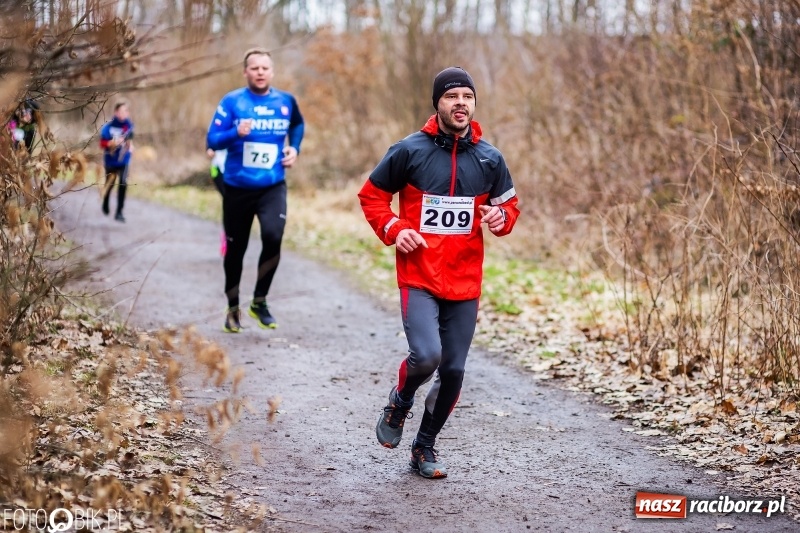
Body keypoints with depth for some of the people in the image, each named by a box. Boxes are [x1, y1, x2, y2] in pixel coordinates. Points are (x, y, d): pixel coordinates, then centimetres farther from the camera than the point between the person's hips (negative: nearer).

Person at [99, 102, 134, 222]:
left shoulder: (128, 124, -3)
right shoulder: (109, 126, -15)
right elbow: (102, 143, -14)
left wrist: (130, 145, 0)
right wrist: (113, 143, -29)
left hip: (123, 159, 2)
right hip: (111, 159, -2)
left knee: (123, 183, -15)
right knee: (109, 184, 17)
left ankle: (119, 212, -9)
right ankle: (105, 206, 47)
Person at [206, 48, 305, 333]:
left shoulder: (286, 101, 1)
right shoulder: (231, 101, -6)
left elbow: (298, 125, 23)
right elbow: (212, 140, -10)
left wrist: (295, 148, 7)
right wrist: (236, 133, -27)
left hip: (273, 186, 1)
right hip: (237, 187, 0)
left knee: (273, 237, -22)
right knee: (235, 248, 10)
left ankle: (259, 302, -2)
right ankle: (233, 309, 30)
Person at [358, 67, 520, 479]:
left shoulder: (489, 159, 5)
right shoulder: (409, 150, -4)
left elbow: (509, 205, 16)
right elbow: (372, 194, 6)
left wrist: (501, 217, -7)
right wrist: (394, 229, -10)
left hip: (465, 283, 3)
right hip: (418, 278, -3)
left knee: (453, 371, 6)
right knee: (426, 355, -22)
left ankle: (425, 446, 28)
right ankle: (400, 402, 13)